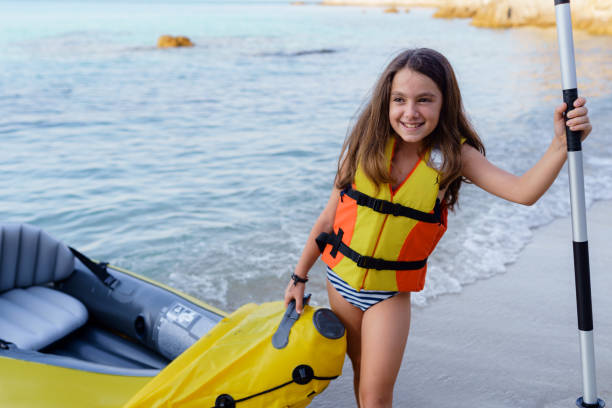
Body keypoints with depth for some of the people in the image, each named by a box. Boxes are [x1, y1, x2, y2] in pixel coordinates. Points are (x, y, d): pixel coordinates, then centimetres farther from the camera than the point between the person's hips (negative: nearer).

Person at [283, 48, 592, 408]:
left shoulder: (453, 156, -14)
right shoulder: (367, 146, -12)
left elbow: (523, 192, -26)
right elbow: (331, 216, -5)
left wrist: (562, 145, -41)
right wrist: (300, 276, 3)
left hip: (392, 291, -1)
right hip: (342, 278, 2)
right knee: (362, 371, 19)